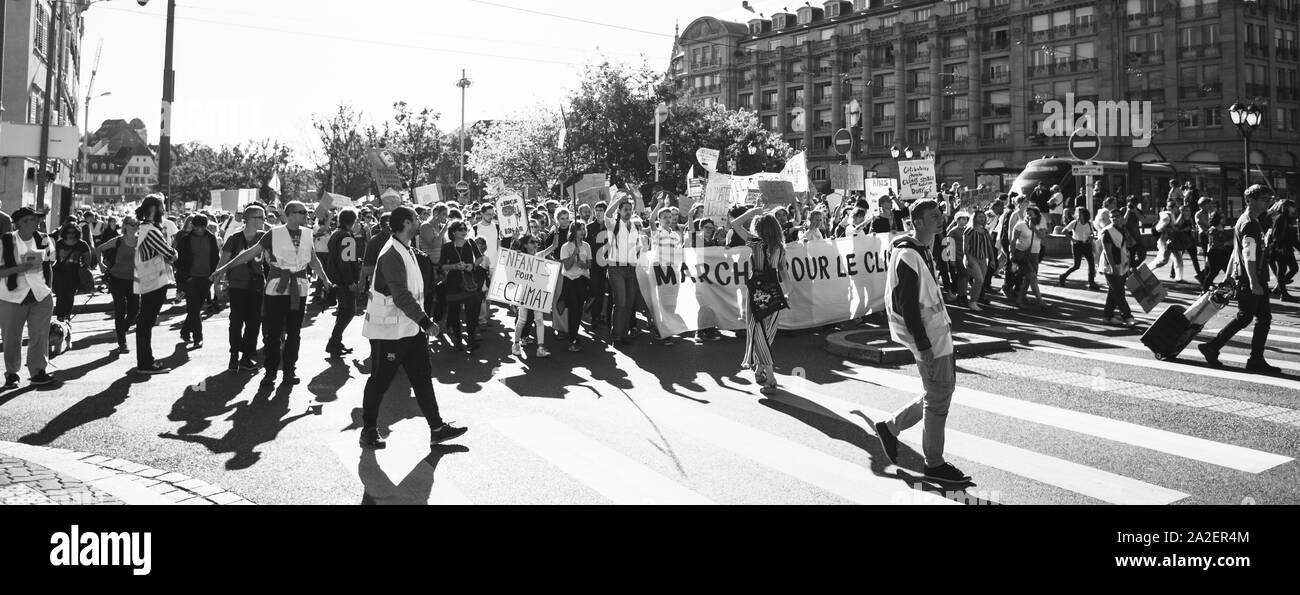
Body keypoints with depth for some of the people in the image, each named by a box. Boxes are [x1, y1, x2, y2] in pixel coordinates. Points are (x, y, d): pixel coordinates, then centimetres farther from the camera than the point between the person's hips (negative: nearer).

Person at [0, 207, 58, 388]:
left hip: (41, 297, 3)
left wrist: (49, 290, 12)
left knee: (40, 335, 0)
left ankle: (38, 371, 7)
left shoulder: (43, 240, 4)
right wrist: (19, 268, -21)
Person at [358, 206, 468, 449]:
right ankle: (369, 430, 17)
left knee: (422, 375, 9)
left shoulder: (407, 250, 12)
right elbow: (401, 296, -26)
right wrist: (425, 322, -25)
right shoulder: (391, 254, -20)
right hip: (389, 330, -10)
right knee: (380, 380, 3)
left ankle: (437, 428, 13)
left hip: (410, 327, 10)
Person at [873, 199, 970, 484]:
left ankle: (890, 427, 28)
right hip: (927, 337, -10)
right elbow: (908, 306, -23)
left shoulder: (923, 249, 11)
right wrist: (923, 345, -22)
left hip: (937, 331, 10)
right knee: (938, 399, 1)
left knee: (941, 390, 18)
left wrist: (944, 320, 18)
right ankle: (934, 464, 16)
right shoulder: (907, 255, -20)